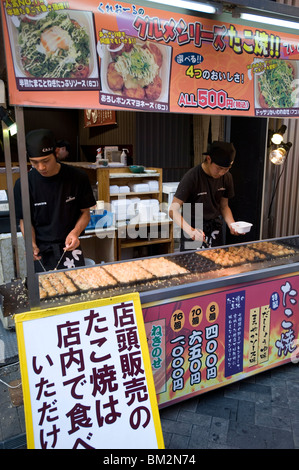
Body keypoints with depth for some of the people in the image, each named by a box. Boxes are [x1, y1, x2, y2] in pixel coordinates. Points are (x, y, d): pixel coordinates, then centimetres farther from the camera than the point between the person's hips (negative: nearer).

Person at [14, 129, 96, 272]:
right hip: (41, 251, 0)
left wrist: (75, 232, -18)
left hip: (69, 246, 0)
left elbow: (85, 212, 1)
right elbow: (24, 220, 2)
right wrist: (31, 244, -16)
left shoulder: (77, 178, -8)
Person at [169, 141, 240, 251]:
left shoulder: (227, 177, -2)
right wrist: (190, 230, -40)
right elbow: (173, 210, -24)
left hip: (215, 228, 5)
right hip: (194, 228, -5)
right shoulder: (192, 177, -20)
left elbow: (224, 206, 10)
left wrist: (232, 224, -9)